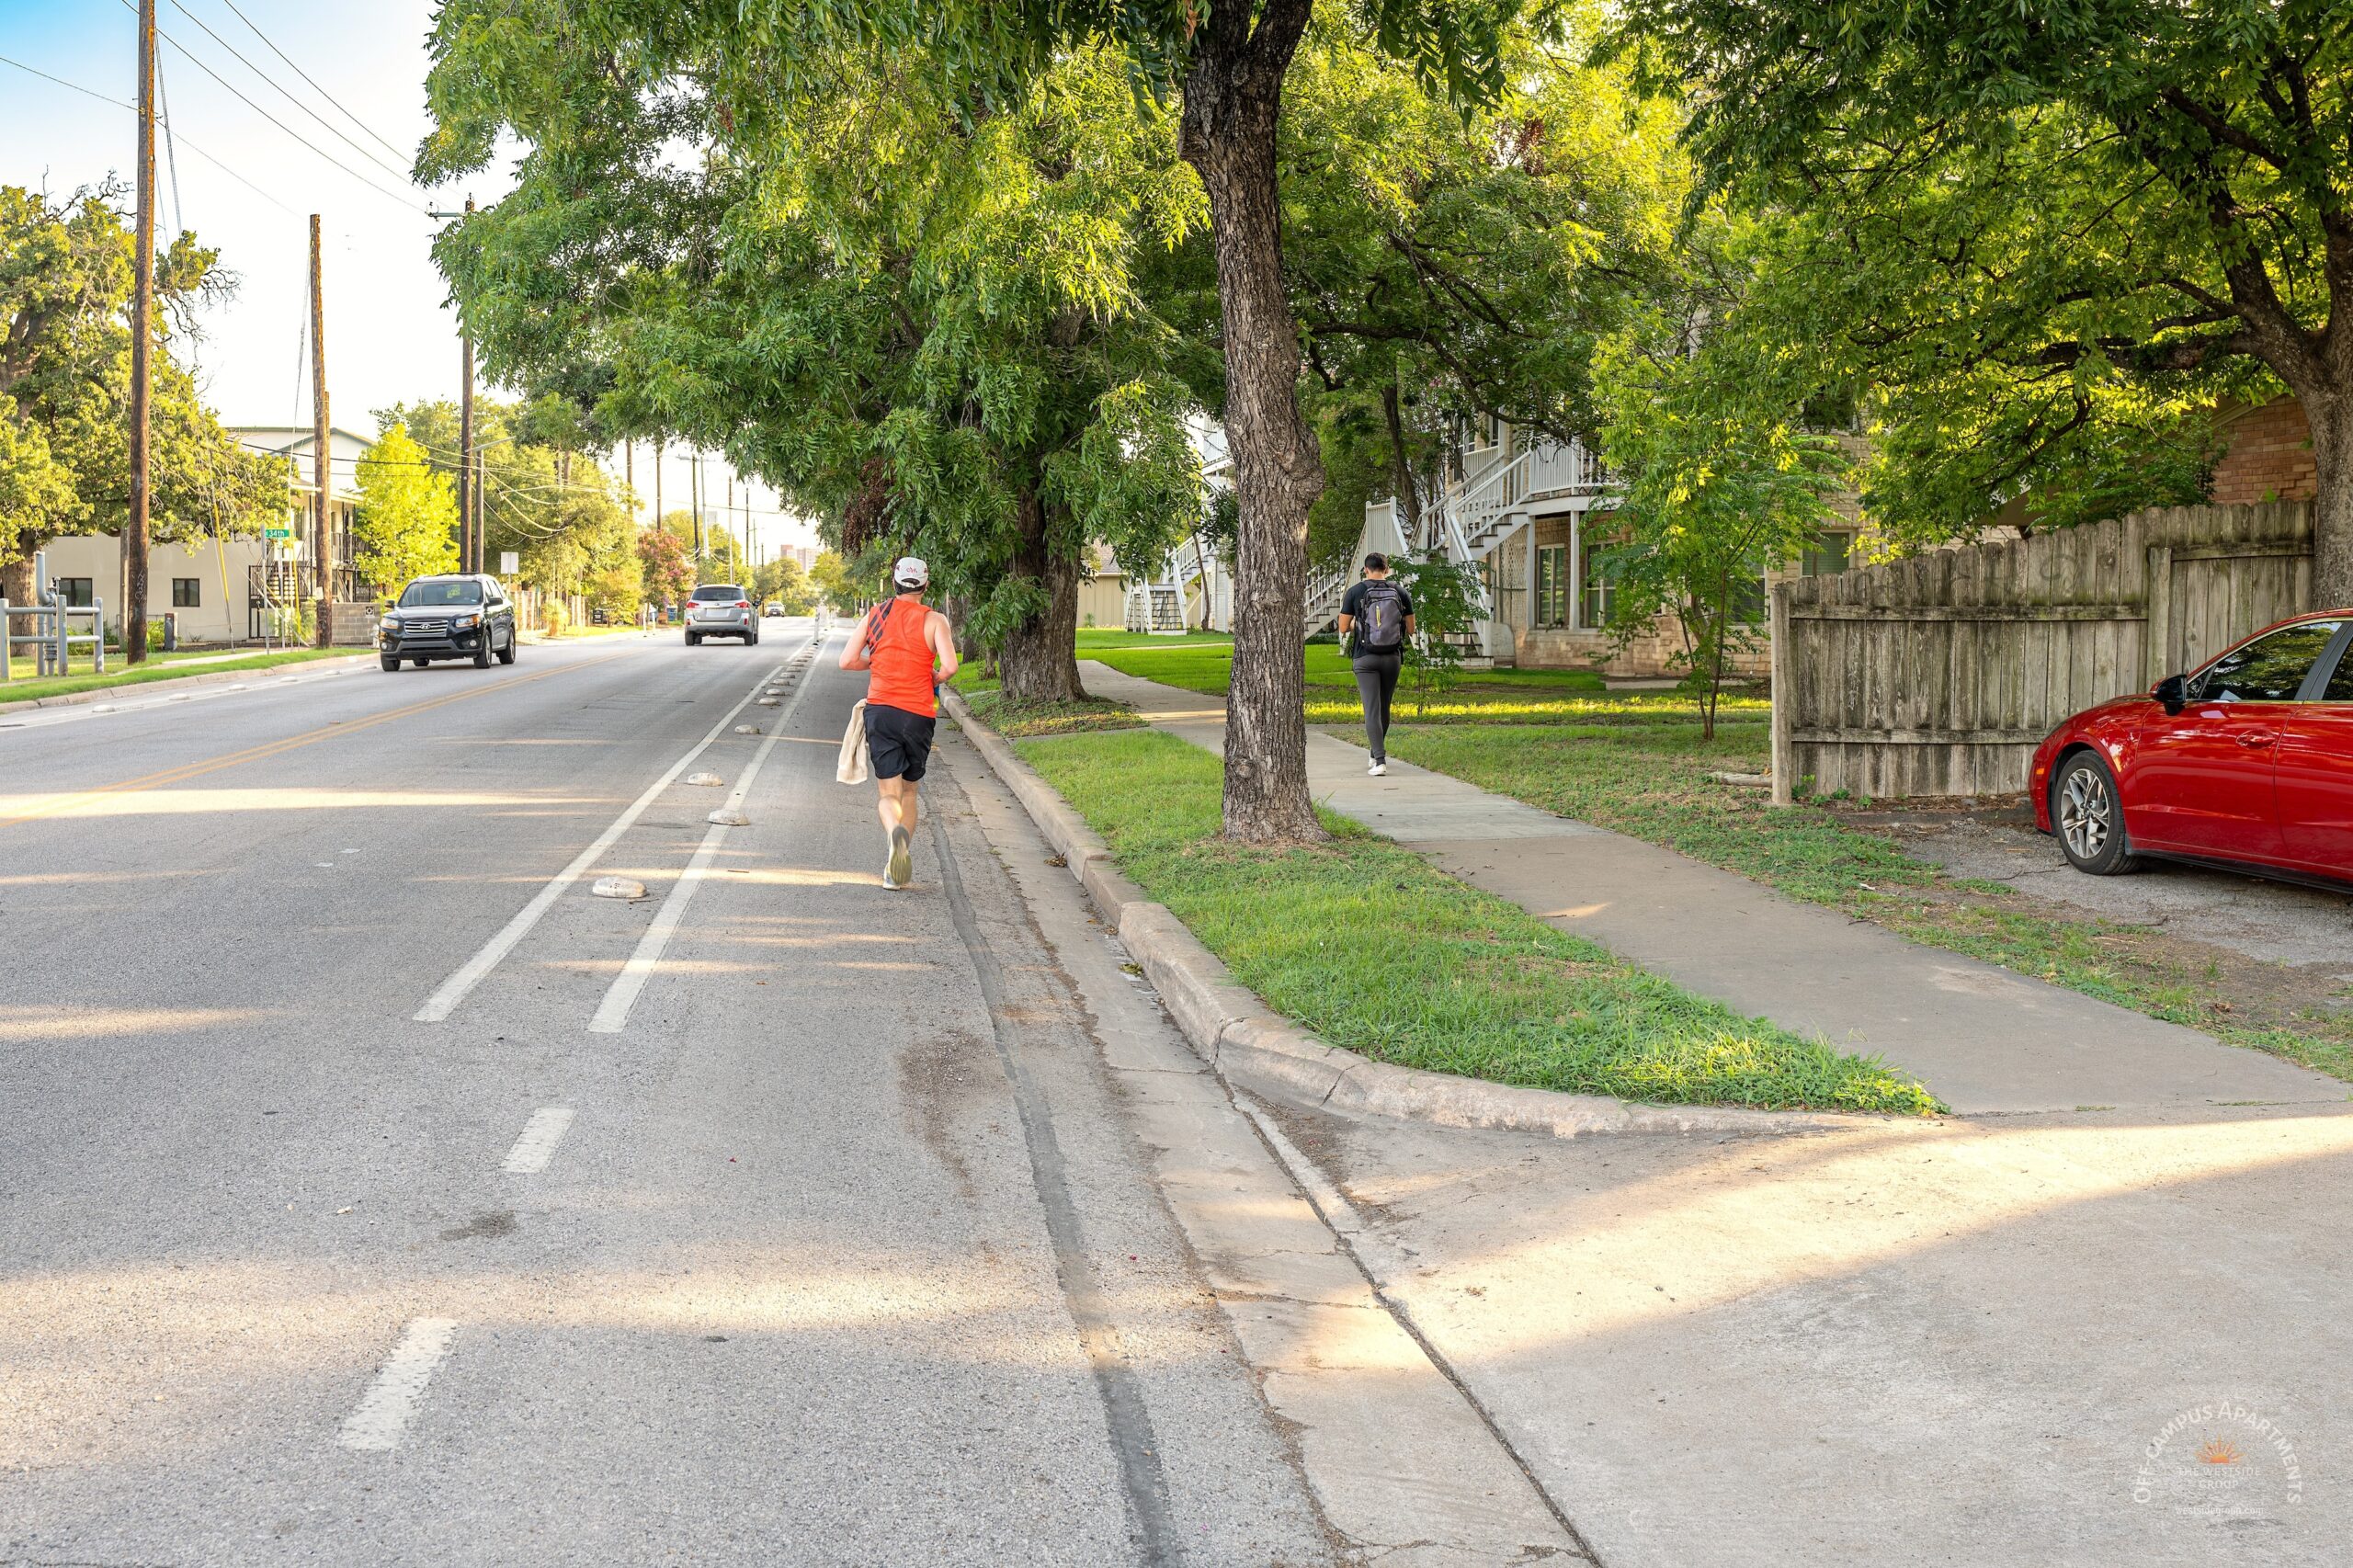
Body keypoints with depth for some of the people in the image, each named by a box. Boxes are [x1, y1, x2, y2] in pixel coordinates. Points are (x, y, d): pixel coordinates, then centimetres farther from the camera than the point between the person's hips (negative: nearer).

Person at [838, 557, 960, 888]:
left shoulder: (875, 614, 5)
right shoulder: (934, 620, -2)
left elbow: (847, 661, 2)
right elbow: (950, 666, -15)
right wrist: (934, 680, 7)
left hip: (880, 710, 1)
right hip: (919, 714, 0)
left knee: (889, 793, -1)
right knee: (909, 791, 16)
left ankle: (895, 831, -35)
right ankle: (899, 869, 16)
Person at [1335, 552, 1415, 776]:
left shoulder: (1356, 592, -4)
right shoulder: (1400, 592, 1)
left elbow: (1343, 628, -2)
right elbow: (1410, 629, 4)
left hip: (1365, 658, -3)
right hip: (1392, 657, 3)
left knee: (1372, 709, -5)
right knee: (1384, 708, 18)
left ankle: (1380, 761, -16)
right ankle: (1377, 753, 33)